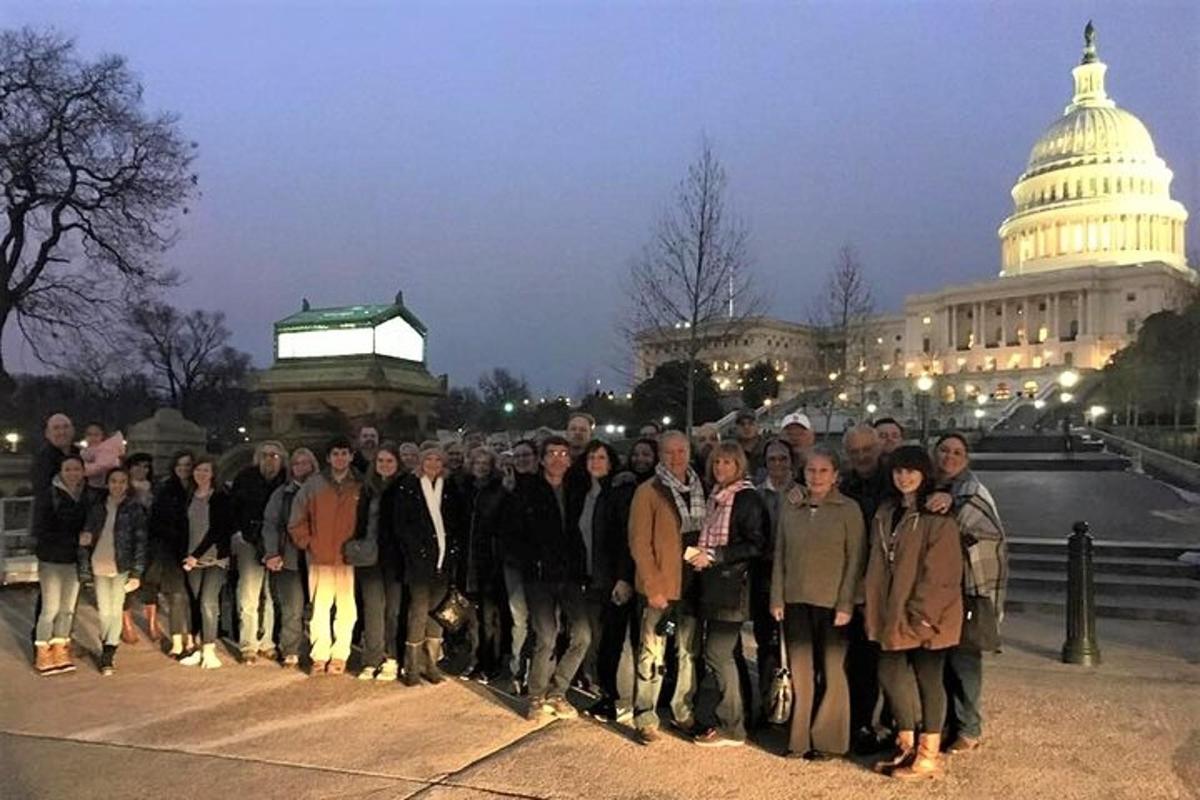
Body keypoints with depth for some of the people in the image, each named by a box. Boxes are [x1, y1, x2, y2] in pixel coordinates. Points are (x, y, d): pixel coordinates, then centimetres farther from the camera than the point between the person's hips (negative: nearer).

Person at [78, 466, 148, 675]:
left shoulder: (134, 509, -4)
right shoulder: (97, 508, 4)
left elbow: (140, 542, -5)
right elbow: (85, 539, 7)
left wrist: (136, 573, -10)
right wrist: (84, 570, 2)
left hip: (121, 567, -2)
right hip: (99, 567, 3)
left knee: (115, 610, -2)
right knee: (105, 612, 7)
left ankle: (108, 654, 6)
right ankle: (108, 651, 25)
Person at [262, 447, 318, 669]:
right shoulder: (282, 493, 11)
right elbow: (270, 524, 6)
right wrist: (272, 553, -6)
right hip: (289, 558, 0)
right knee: (292, 609, -5)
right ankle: (289, 653, 3)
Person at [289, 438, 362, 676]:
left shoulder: (360, 486, 2)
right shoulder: (313, 484, 2)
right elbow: (297, 519, 7)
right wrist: (306, 542, 2)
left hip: (349, 558, 0)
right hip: (320, 557, 0)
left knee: (347, 608, 1)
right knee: (320, 607, 2)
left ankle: (340, 656, 10)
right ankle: (319, 656, 11)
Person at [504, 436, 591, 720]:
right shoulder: (526, 491, 2)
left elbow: (582, 534, 11)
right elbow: (511, 535, 0)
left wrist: (582, 567, -1)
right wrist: (533, 561, -8)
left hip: (570, 576, 3)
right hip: (540, 577, -3)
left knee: (582, 636, -4)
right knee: (546, 639, -8)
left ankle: (556, 693, 16)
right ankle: (536, 697, 14)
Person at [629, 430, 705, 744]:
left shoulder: (699, 489, 8)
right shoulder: (648, 491, -6)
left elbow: (703, 534, 14)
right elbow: (639, 542, -9)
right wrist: (653, 586, -13)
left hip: (692, 583, 5)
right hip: (660, 586, -5)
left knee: (689, 651, 12)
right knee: (653, 653, 0)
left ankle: (684, 712, 24)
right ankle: (645, 717, 10)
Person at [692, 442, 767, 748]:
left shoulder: (747, 499, -10)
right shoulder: (715, 497, 14)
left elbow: (755, 545, -15)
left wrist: (714, 556, -16)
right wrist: (699, 554, 8)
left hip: (732, 586, -7)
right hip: (713, 585, 8)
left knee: (718, 654, -6)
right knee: (724, 654, 12)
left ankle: (731, 728, 4)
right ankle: (712, 718, 20)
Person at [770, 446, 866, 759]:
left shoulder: (848, 509, -2)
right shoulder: (790, 507, 7)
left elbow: (855, 560, -4)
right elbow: (780, 555, 10)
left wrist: (846, 603, -9)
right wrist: (777, 598, 5)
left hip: (831, 603, -3)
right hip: (795, 602, 3)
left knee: (832, 672, 4)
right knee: (800, 671, 6)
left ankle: (828, 741, 15)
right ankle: (800, 739, 17)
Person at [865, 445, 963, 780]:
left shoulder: (937, 516, -12)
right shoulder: (886, 513, 11)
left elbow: (942, 570, -17)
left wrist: (922, 611, -18)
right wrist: (873, 606, 10)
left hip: (926, 616, -7)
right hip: (892, 613, 7)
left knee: (927, 680, 3)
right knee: (889, 674, 12)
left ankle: (928, 756, 15)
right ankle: (907, 746, 29)